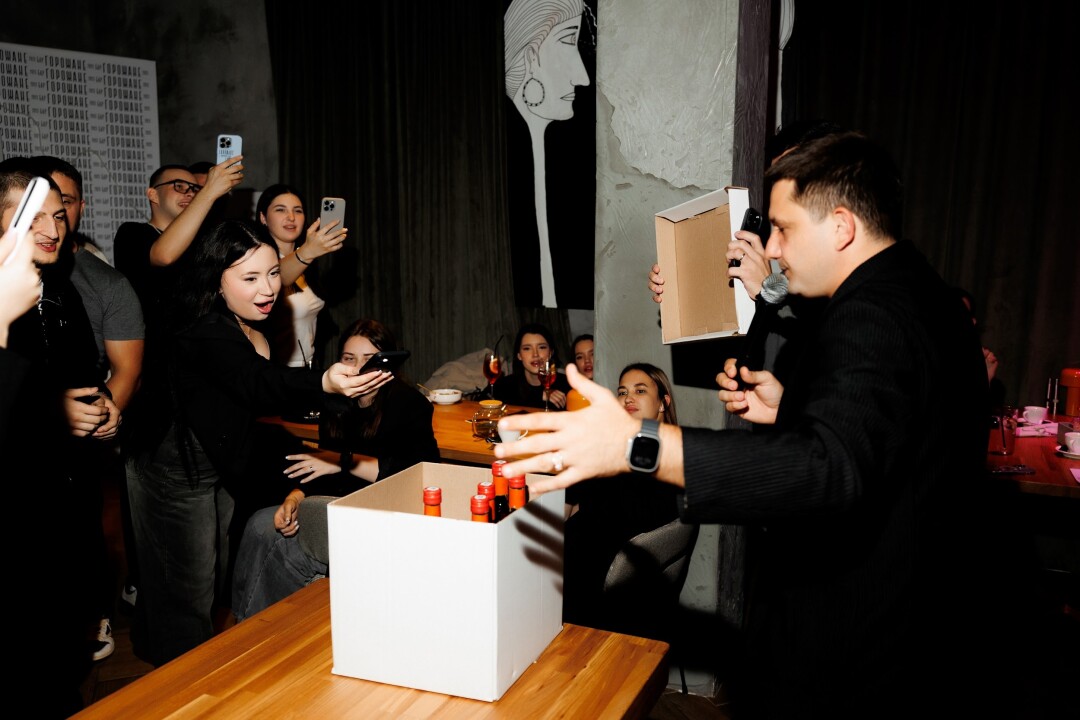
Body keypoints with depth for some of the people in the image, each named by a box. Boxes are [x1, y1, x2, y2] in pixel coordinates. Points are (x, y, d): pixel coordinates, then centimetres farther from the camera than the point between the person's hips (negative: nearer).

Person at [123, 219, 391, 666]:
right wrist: (324, 383, -67)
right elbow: (259, 384, -51)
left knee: (215, 577, 22)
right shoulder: (206, 334, -31)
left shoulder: (246, 326, 0)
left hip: (216, 467, 10)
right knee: (188, 596, 0)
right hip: (174, 474, -10)